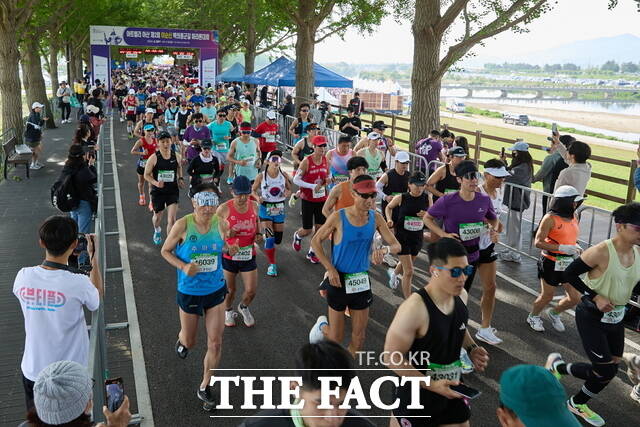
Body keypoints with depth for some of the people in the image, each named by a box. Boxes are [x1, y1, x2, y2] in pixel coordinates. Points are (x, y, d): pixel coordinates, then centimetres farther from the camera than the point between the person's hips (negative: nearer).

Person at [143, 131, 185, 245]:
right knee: (158, 217, 19)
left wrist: (180, 178, 5)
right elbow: (146, 175, -5)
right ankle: (157, 231, 55)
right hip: (158, 191, 0)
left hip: (173, 191, 1)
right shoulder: (153, 158, -13)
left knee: (172, 219, -10)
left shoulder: (176, 156, -4)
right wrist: (155, 183, -22)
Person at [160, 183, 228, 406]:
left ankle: (205, 386, 25)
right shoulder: (183, 225, -19)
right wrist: (183, 266, -21)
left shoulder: (222, 224, -11)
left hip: (216, 290, 2)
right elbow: (165, 251, -7)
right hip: (189, 292, -2)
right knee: (190, 342, 16)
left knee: (215, 342, 2)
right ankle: (181, 340, 55)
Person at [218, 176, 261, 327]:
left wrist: (258, 235, -6)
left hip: (249, 256, 3)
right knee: (230, 289, 13)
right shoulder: (224, 209, -16)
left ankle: (243, 307, 39)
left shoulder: (254, 206, -4)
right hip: (229, 256, -3)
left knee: (251, 290, 5)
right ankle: (228, 310, 45)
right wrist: (226, 246, -25)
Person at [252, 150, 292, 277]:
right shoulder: (261, 176, -11)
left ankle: (266, 235, 48)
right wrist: (258, 198, -19)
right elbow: (253, 190, 2)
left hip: (279, 209, 3)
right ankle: (272, 264, 7)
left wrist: (288, 193, -15)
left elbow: (290, 189, 8)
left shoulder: (284, 175, -5)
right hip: (266, 208, -3)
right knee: (270, 238, -10)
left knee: (278, 240, 11)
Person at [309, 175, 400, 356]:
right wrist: (330, 269, -14)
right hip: (339, 280, -3)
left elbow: (396, 245, -2)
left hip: (361, 281, 4)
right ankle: (322, 325, 42)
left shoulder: (376, 218, -5)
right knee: (336, 337, 8)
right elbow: (315, 241, -6)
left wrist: (385, 249, -26)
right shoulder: (338, 217, -16)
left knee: (359, 336, 12)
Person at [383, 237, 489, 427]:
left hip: (450, 389, 6)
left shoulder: (461, 295, -7)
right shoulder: (415, 308, -30)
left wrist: (471, 347, -3)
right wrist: (430, 384, -25)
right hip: (417, 392, -6)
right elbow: (392, 357, -24)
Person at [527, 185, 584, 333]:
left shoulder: (574, 216, 4)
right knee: (547, 296, 9)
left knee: (575, 298, 7)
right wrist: (562, 248, -26)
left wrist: (576, 246, -2)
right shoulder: (550, 218, -17)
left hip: (568, 263, 6)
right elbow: (538, 242, -19)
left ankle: (553, 313, 35)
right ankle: (533, 317, 37)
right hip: (551, 263, -6)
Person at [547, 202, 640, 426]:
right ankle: (557, 365, 20)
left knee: (610, 370, 13)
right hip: (592, 317, -7)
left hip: (616, 318, 7)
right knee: (604, 371, -6)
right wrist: (595, 296, -20)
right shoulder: (601, 252, -23)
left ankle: (578, 403, 36)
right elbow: (570, 274, -15)